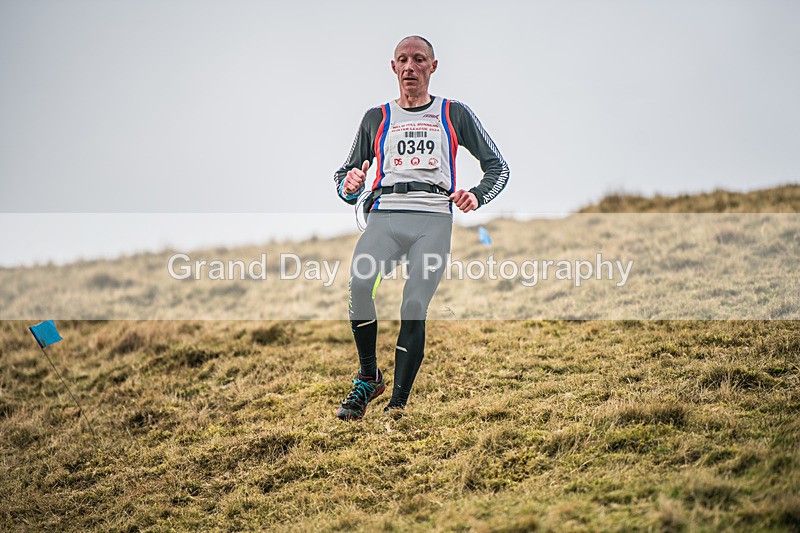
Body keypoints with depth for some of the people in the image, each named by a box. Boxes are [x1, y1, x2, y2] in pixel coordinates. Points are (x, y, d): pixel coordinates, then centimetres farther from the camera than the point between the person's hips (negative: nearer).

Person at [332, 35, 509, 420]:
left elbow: (498, 166, 18)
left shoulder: (454, 114, 18)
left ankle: (398, 403, -10)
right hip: (385, 215, 1)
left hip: (434, 219, -1)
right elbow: (344, 177, 25)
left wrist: (477, 196, -2)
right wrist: (350, 184, 0)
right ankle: (369, 378, -11)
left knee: (414, 306, -19)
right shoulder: (376, 118, 22)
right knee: (358, 283, -28)